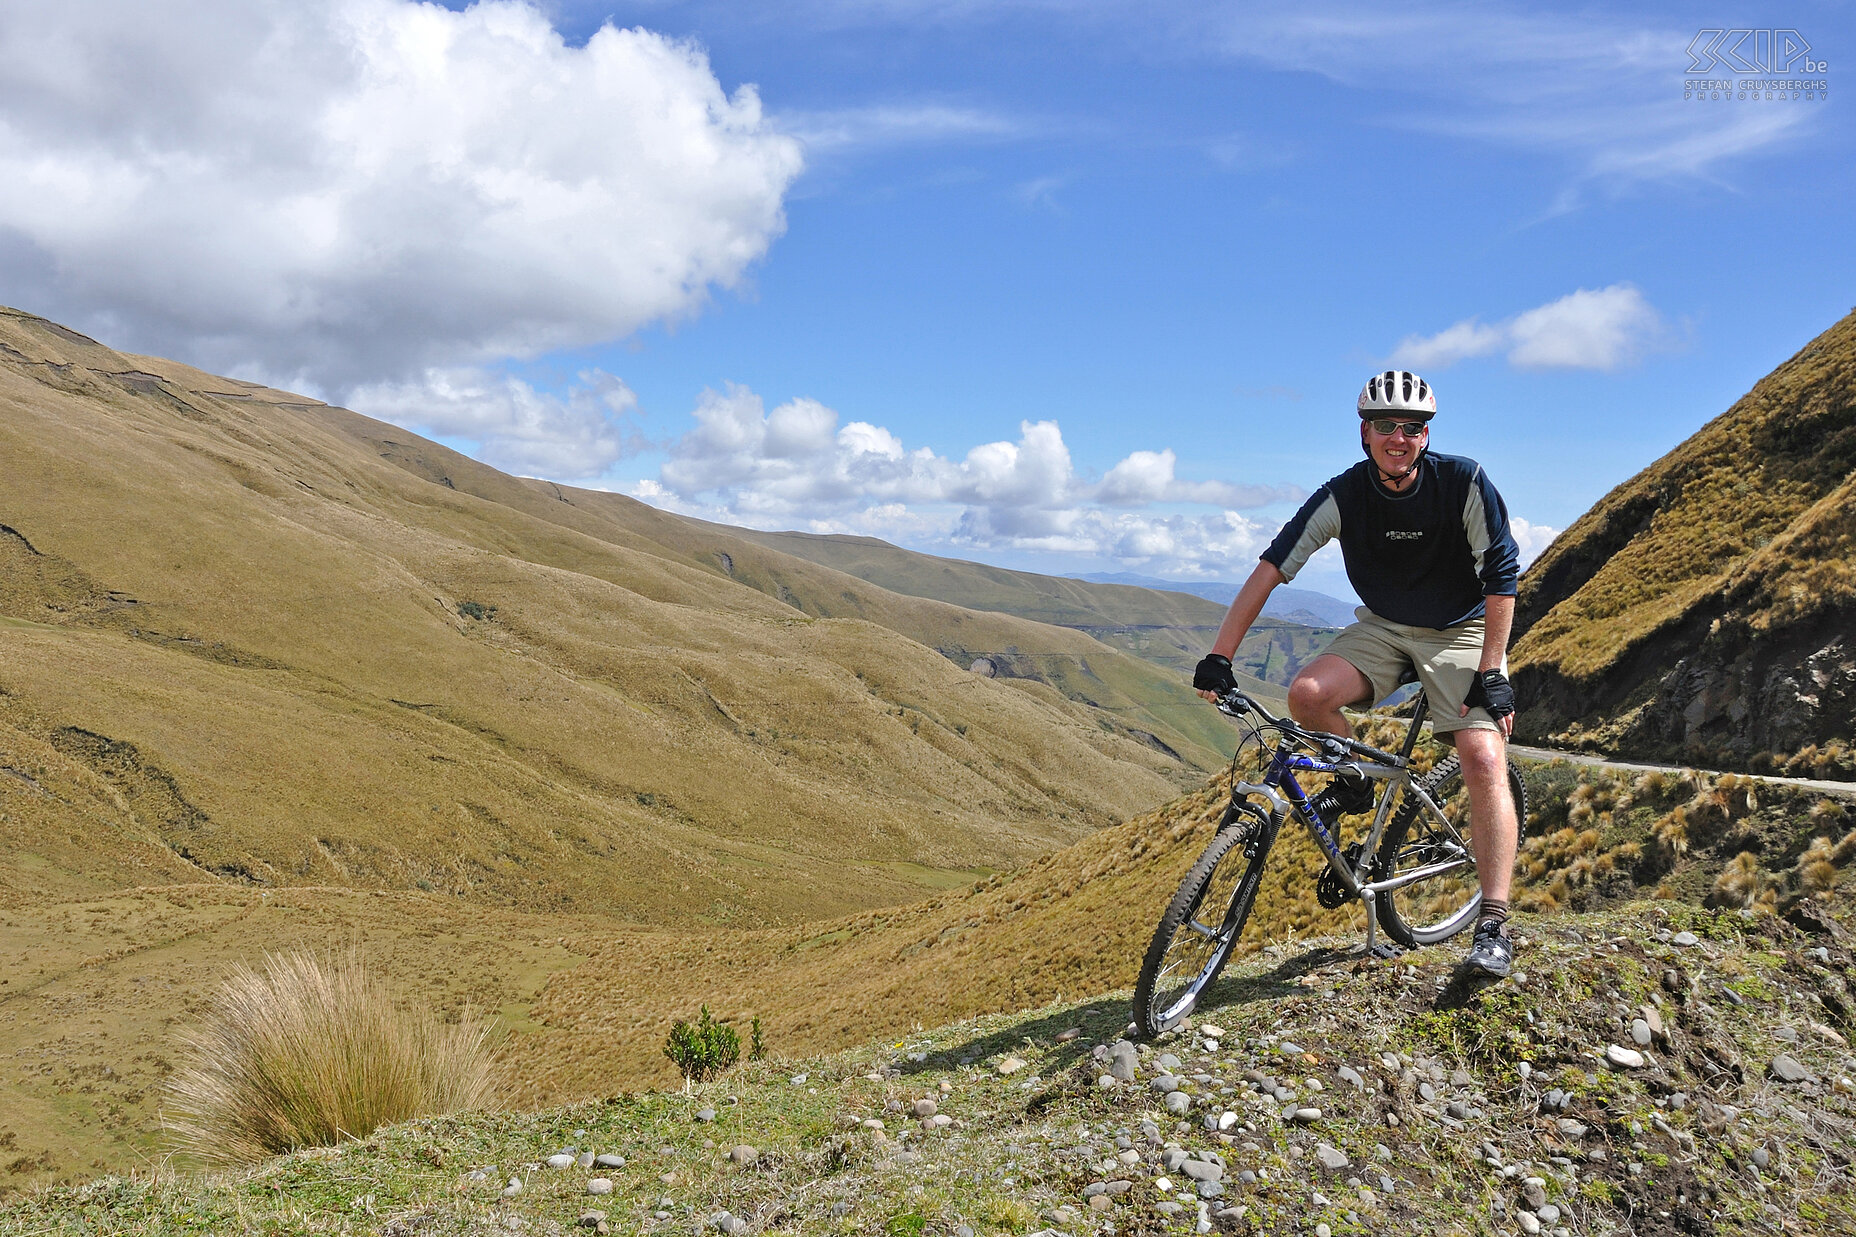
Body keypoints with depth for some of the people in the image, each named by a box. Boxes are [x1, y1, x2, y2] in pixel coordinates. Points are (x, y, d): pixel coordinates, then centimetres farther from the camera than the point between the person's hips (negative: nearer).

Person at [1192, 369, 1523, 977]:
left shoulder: (1464, 482, -21)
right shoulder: (1343, 497, -16)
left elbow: (1501, 578, -15)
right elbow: (1270, 570, -17)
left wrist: (1490, 673, -21)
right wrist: (1218, 658, -23)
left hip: (1462, 632, -2)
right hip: (1383, 628, 2)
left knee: (1484, 759, -21)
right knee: (1307, 694, -25)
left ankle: (1493, 924, -16)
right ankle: (1354, 783, 6)